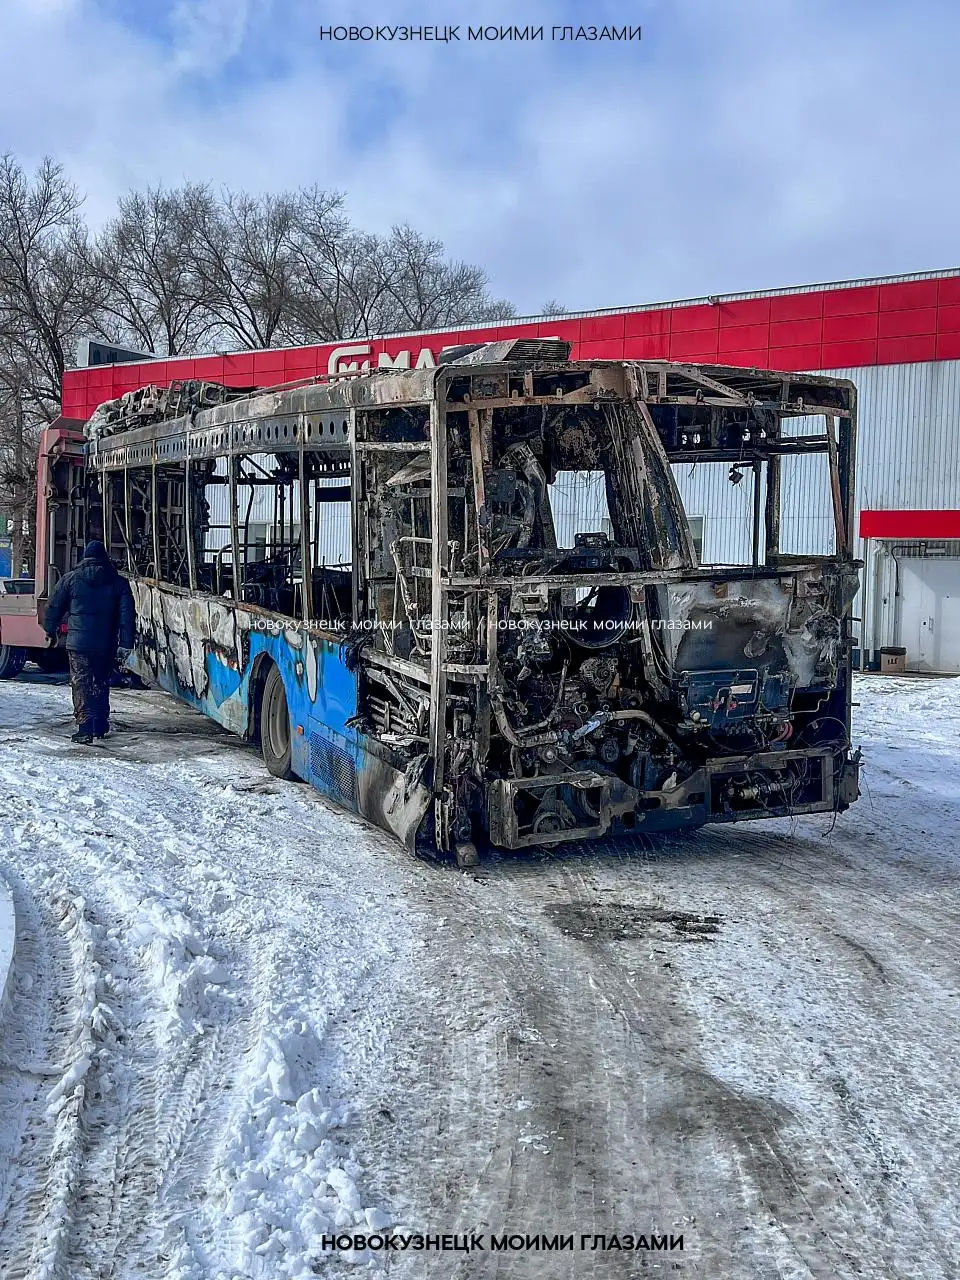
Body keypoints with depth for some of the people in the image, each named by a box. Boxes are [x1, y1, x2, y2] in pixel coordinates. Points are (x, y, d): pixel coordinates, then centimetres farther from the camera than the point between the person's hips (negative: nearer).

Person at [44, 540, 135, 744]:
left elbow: (54, 607, 7)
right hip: (106, 645, 2)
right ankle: (101, 726, 23)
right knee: (101, 685, 16)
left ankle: (85, 729, -12)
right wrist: (125, 644, -2)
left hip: (78, 643, -2)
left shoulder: (70, 579, 2)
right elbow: (127, 615, -2)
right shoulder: (119, 582, 4)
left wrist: (50, 630, 24)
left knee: (81, 685, -2)